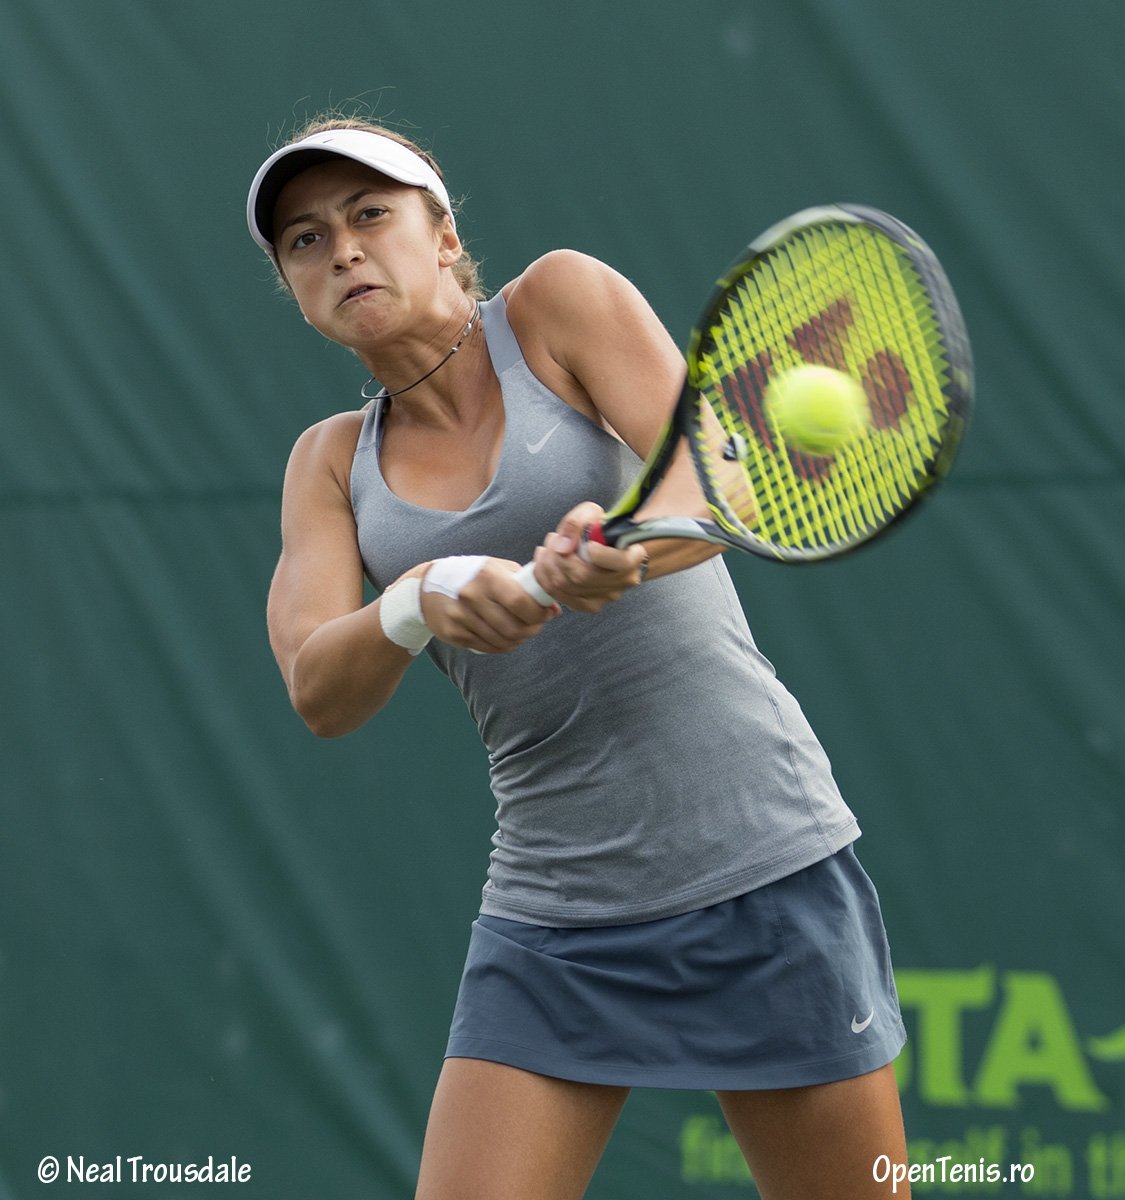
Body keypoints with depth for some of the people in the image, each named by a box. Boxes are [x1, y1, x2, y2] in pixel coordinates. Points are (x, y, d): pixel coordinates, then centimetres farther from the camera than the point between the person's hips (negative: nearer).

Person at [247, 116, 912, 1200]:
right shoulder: (333, 461, 10)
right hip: (551, 924, 3)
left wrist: (622, 548, -36)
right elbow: (318, 693, -5)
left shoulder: (560, 300, 0)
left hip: (764, 876, -3)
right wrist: (419, 602, -26)